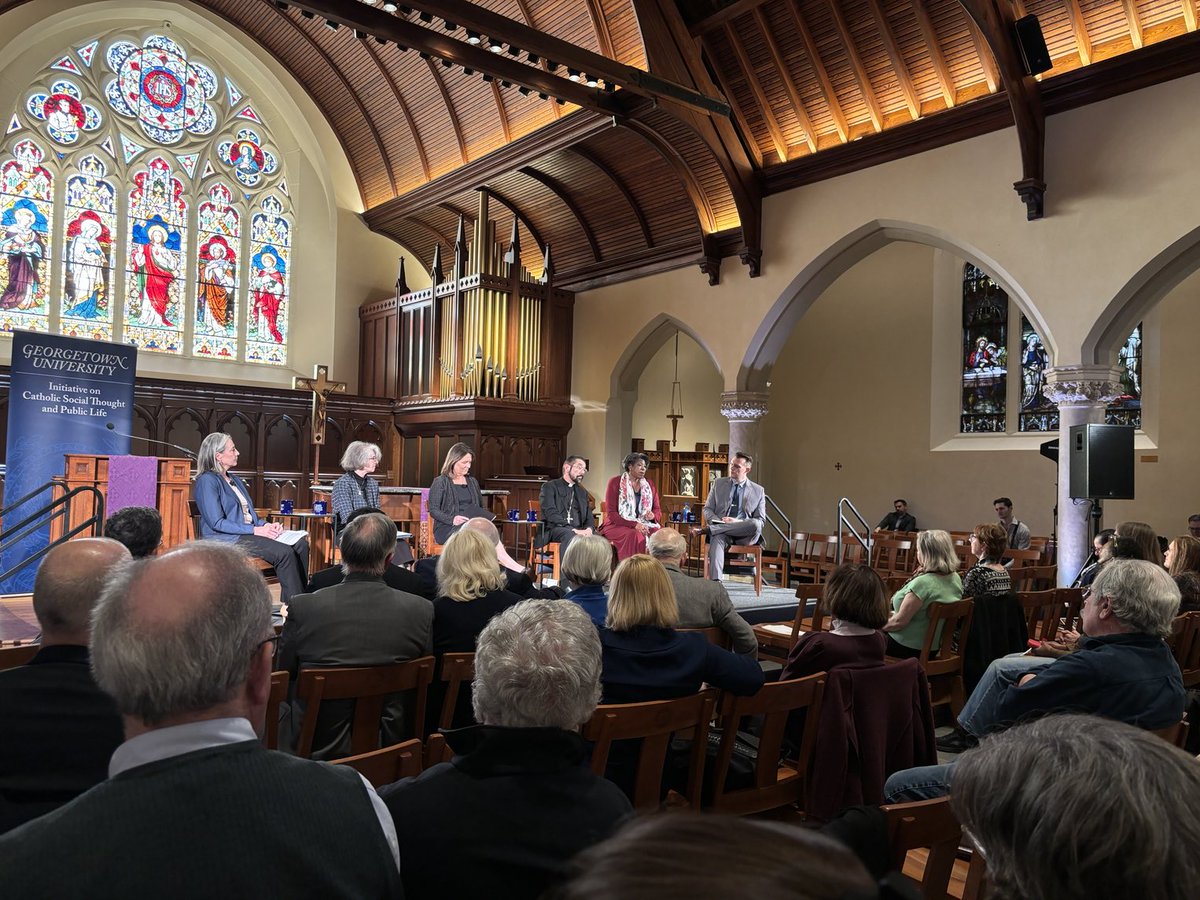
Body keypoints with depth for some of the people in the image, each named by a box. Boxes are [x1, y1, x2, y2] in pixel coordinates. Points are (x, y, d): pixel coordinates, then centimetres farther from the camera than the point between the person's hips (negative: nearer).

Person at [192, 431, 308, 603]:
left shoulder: (235, 480, 22)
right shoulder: (207, 481, -7)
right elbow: (217, 523, -16)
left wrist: (266, 525, 1)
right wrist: (255, 530, -18)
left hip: (248, 533, 9)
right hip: (225, 539, -9)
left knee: (300, 544, -13)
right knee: (285, 552, -28)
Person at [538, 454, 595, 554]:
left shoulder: (583, 492, 26)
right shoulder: (549, 487, 7)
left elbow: (589, 518, 19)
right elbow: (551, 514, -8)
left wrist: (588, 529, -7)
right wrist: (573, 529, -20)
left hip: (578, 530, 5)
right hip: (554, 529, -4)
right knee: (570, 535, -37)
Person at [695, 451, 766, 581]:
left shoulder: (758, 490, 13)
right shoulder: (718, 483, 17)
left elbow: (760, 520, 7)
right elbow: (707, 509, 15)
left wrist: (738, 522, -12)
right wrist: (718, 522, -9)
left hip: (744, 535, 0)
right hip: (720, 529, 0)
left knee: (755, 525, -34)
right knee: (717, 539, -36)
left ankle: (707, 529, -29)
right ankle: (715, 581, -51)